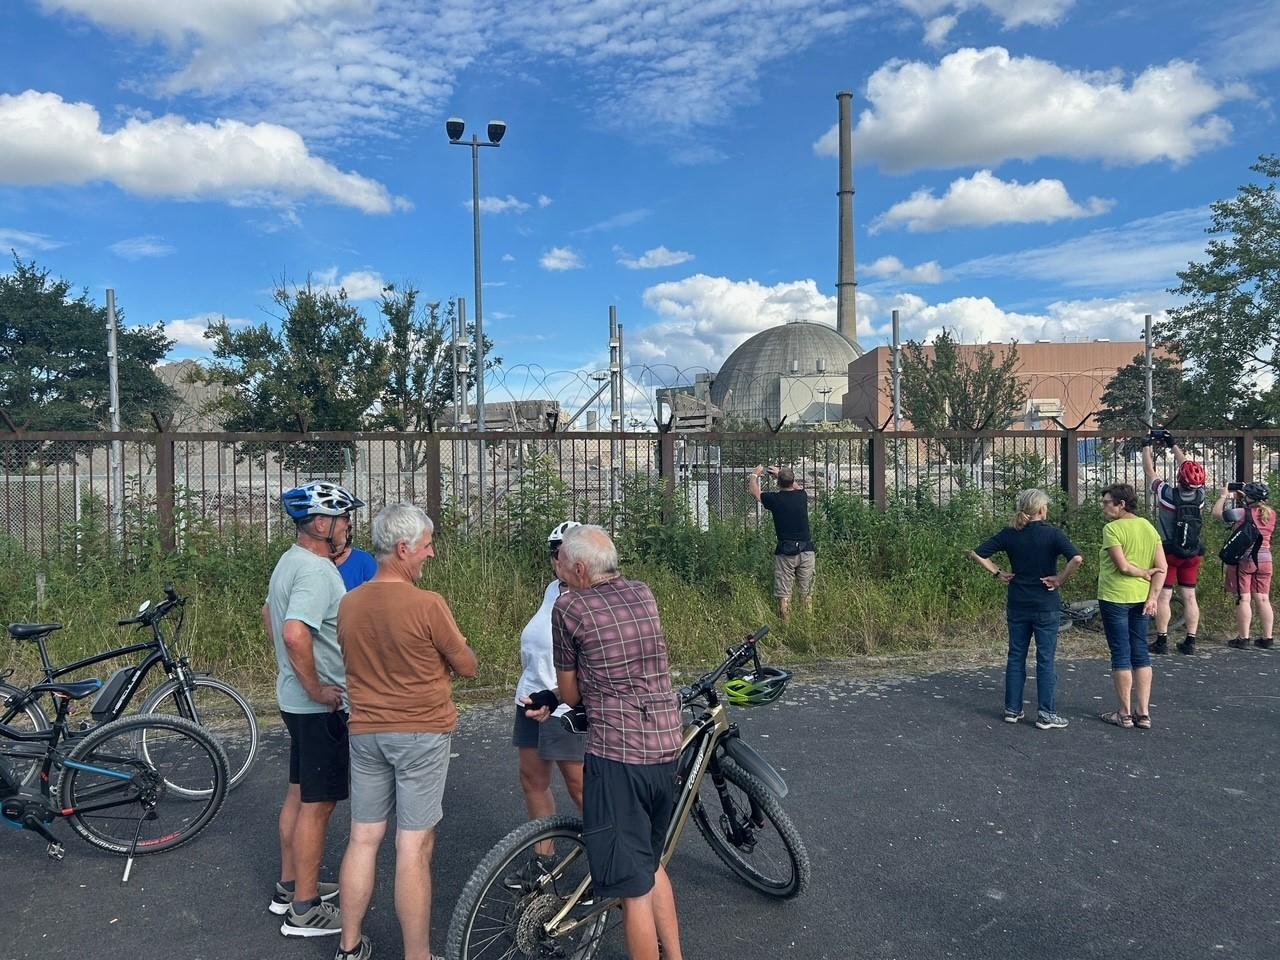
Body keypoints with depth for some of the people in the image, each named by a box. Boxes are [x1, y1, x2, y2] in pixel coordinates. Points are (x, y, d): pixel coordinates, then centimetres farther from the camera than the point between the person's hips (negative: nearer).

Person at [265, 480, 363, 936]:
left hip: (296, 699, 10)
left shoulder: (289, 561, 10)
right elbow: (296, 633, -35)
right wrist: (317, 689, -24)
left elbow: (269, 613, 25)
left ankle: (289, 886, 33)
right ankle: (304, 910, 10)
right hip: (321, 706, -10)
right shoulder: (316, 570, -23)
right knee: (317, 805, 0)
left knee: (299, 795, 20)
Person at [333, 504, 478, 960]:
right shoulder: (428, 605, -18)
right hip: (422, 733, -6)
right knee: (414, 848, 2)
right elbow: (467, 666, -8)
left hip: (365, 731, 6)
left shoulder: (348, 604, 0)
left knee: (363, 839, 16)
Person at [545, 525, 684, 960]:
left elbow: (571, 693, 1)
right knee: (652, 863, 26)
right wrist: (552, 703, 23)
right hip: (666, 746, 7)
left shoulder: (568, 606, -9)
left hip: (616, 753, -7)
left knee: (634, 887, 4)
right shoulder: (643, 594, 8)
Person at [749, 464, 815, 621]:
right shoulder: (802, 495, 1)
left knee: (784, 596, 2)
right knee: (806, 594, 9)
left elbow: (754, 491, 14)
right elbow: (797, 486, 28)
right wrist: (781, 474, 38)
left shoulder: (774, 499, -7)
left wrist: (755, 474, 31)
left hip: (785, 552, -3)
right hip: (806, 550, 3)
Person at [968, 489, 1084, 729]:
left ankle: (1012, 709, 18)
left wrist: (997, 573, 4)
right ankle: (1045, 714, 8)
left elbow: (976, 554, -2)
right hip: (1045, 606, -3)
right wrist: (1061, 580, -12)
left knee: (1016, 657, 12)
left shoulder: (1009, 534, 0)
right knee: (1045, 660, 4)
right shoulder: (1052, 533, -11)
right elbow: (1077, 559, -25)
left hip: (1017, 605, 4)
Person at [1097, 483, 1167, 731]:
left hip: (1115, 597, -6)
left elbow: (1123, 566, -20)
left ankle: (1124, 713, 10)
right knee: (1140, 653, 12)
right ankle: (1143, 712, 16)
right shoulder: (1149, 527, 6)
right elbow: (1162, 567, 2)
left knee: (1121, 654, 2)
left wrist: (1144, 573, -3)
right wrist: (1153, 596, 0)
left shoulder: (1112, 529, -14)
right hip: (1141, 598, 7)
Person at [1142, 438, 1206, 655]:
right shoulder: (1200, 496, -4)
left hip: (1168, 553, -4)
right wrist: (1173, 445, 22)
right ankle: (1190, 641, 11)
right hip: (1192, 554, 4)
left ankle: (1162, 641, 1)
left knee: (1163, 597, 0)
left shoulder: (1167, 494, -16)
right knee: (1189, 597, 8)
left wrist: (1146, 446, 13)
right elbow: (1187, 466, 11)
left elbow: (1149, 471, -1)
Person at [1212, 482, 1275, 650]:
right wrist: (1242, 499, 22)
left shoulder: (1243, 513, -14)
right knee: (1263, 599, 9)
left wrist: (1224, 496, 4)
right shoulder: (1271, 514, 5)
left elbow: (1216, 513, -9)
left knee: (1243, 599, -3)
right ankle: (1267, 638, 12)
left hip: (1243, 560, -6)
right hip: (1264, 560, 6)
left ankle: (1243, 638, -2)